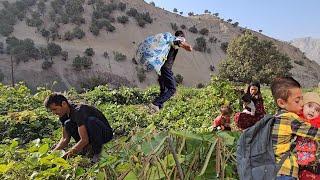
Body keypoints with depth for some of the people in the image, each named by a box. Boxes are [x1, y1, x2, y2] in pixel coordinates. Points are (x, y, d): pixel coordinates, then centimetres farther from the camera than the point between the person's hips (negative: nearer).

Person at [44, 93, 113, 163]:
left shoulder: (78, 111, -29)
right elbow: (65, 139, 2)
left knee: (91, 121, -36)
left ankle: (97, 152, -15)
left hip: (106, 133, -7)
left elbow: (84, 140, -34)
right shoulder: (64, 115, -3)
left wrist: (66, 155, -33)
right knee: (68, 124, -9)